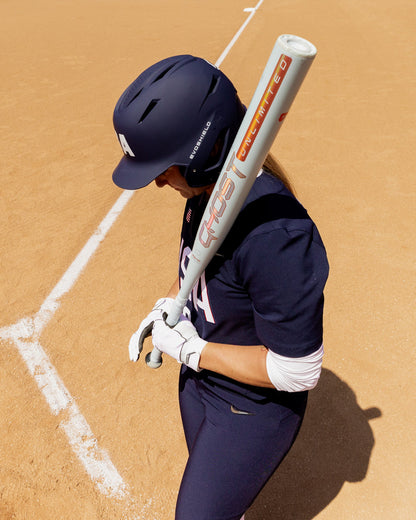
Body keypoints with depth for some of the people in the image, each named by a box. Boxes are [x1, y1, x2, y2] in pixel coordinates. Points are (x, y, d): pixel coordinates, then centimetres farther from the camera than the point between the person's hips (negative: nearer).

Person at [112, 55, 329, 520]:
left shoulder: (277, 235, -37)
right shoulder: (209, 187, -11)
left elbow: (297, 371, -29)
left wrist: (190, 350, -23)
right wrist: (167, 306, -4)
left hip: (253, 410, -7)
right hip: (199, 379, 8)